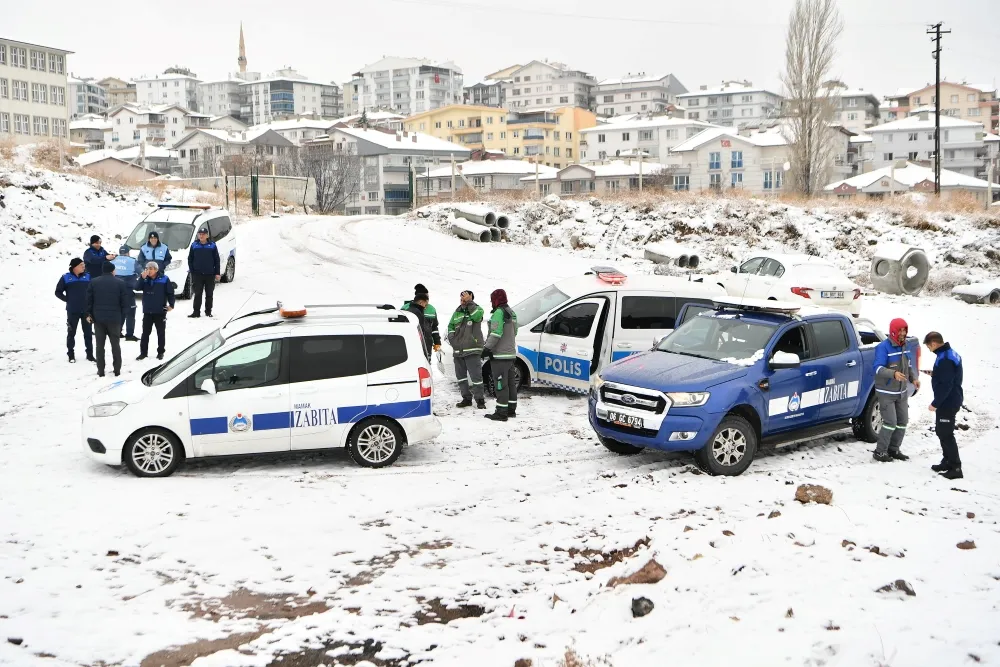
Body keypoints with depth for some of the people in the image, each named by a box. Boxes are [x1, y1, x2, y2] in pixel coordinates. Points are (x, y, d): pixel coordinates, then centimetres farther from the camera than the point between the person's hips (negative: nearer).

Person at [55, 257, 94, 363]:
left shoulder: (87, 277, 1)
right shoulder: (66, 278, -5)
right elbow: (58, 292, 1)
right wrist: (68, 300, -6)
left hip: (86, 310, 2)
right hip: (72, 311, -2)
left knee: (88, 332, 8)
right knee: (71, 333, 6)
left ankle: (90, 353, 17)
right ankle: (71, 354, 14)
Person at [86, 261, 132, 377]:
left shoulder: (94, 282, 0)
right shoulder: (120, 283, -4)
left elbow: (89, 300, 0)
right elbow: (125, 302, -4)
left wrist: (89, 314, 13)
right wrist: (120, 315, 11)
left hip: (98, 318, 1)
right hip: (114, 318, -1)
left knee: (100, 345, 6)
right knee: (115, 344, 9)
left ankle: (100, 371, 6)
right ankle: (117, 370, 9)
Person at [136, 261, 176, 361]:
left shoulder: (164, 279, -8)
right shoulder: (144, 279, 3)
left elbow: (170, 292, -5)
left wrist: (171, 304, -11)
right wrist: (142, 278, -21)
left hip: (160, 311, -3)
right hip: (147, 311, 3)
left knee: (161, 332, 6)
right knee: (145, 332, 8)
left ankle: (160, 352, 17)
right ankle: (143, 352, 15)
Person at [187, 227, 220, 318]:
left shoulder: (212, 245, 1)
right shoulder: (194, 245, 3)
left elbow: (217, 260, 3)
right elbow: (190, 259, 8)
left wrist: (217, 273, -1)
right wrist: (192, 271, -1)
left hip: (210, 274, 0)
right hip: (197, 274, 0)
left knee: (209, 294, 7)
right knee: (197, 294, 1)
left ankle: (208, 312, 17)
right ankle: (196, 312, 5)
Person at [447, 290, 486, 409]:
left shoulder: (477, 309, -2)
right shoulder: (457, 312, 14)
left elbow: (477, 315, -26)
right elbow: (451, 325, 23)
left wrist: (469, 302, -22)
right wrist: (451, 338, 7)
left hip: (472, 350, -6)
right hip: (458, 350, 7)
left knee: (476, 375, -8)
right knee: (461, 376, 12)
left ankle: (480, 399, 1)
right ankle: (467, 398, 22)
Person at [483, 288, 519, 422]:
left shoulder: (499, 312, -14)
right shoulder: (511, 312, 16)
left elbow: (496, 333, -23)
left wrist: (487, 348, -19)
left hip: (500, 355, -10)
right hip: (511, 353, 10)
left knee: (500, 384, -8)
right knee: (511, 383, 14)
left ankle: (501, 412, -9)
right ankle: (511, 410, 21)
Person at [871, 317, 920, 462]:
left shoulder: (904, 346, 7)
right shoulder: (883, 347, -18)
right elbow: (878, 368, -27)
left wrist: (914, 378, 0)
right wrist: (894, 374, -43)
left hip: (902, 391, 8)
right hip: (886, 393, -8)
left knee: (903, 422, 11)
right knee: (890, 422, -12)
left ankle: (893, 449, 26)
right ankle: (880, 452, 0)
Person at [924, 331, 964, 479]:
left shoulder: (944, 359, -24)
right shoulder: (951, 353, 9)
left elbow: (946, 385, -26)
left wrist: (935, 403, -20)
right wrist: (934, 374, 14)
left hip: (948, 402, -11)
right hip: (952, 400, 11)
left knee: (946, 434, -6)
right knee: (942, 431, 19)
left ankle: (955, 467, -5)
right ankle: (948, 461, 27)